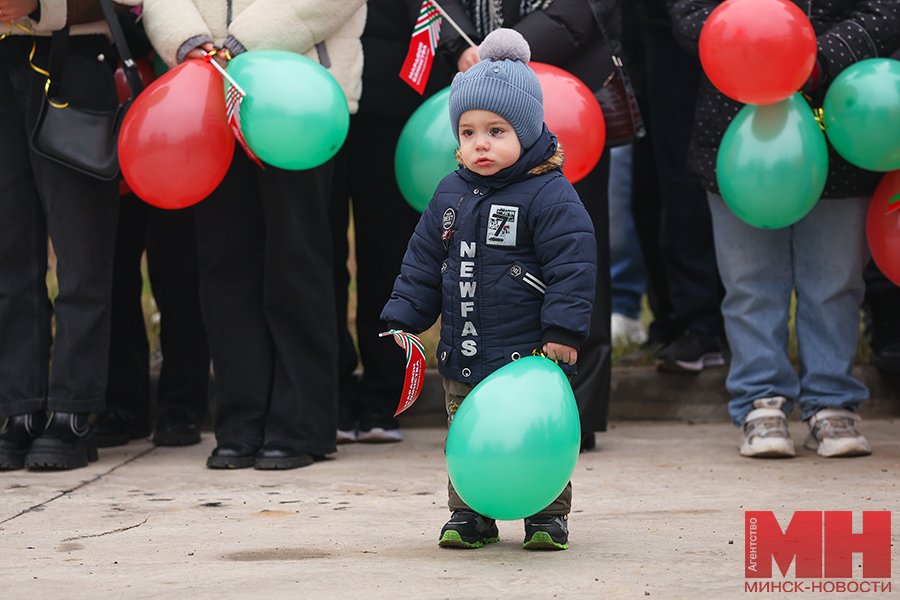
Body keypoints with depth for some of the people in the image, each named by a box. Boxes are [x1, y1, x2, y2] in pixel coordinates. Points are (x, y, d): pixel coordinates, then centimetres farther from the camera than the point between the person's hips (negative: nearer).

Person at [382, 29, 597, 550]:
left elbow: (572, 265, -13)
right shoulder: (451, 194, 8)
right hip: (463, 359, 6)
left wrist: (563, 331, -18)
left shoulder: (549, 194, -11)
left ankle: (547, 515, 14)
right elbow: (424, 263, 17)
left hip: (529, 357, -6)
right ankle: (471, 515, 23)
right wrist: (400, 322, 12)